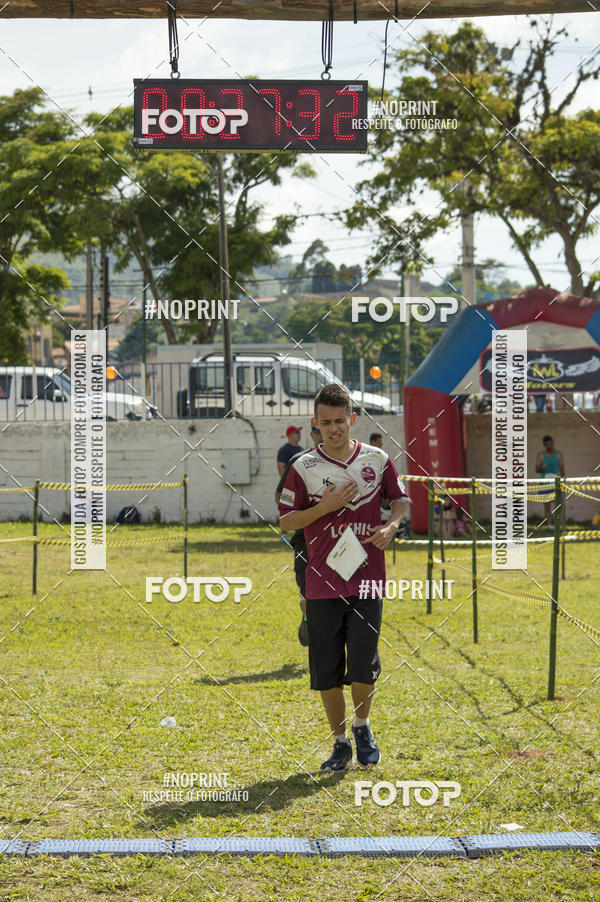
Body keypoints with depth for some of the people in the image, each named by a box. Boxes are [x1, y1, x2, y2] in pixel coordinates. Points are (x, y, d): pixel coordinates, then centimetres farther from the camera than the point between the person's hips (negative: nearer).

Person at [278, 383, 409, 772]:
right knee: (327, 668, 3)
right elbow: (286, 519, 3)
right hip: (322, 581, 0)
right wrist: (325, 507, -11)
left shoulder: (377, 459, 3)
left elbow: (400, 498, 17)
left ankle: (362, 725, 21)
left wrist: (391, 527, -2)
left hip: (367, 578, 0)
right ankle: (340, 742, 19)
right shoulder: (304, 467, 0)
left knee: (364, 665, -6)